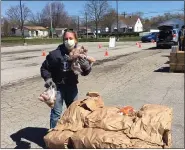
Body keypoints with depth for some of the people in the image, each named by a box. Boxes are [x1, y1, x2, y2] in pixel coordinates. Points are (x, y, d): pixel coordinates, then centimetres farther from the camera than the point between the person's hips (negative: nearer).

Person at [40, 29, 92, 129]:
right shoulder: (56, 54, -16)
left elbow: (85, 72, 1)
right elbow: (44, 67, -4)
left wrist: (87, 67, -21)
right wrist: (48, 79, -18)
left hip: (72, 87, 5)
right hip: (57, 87, -4)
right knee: (56, 113, 2)